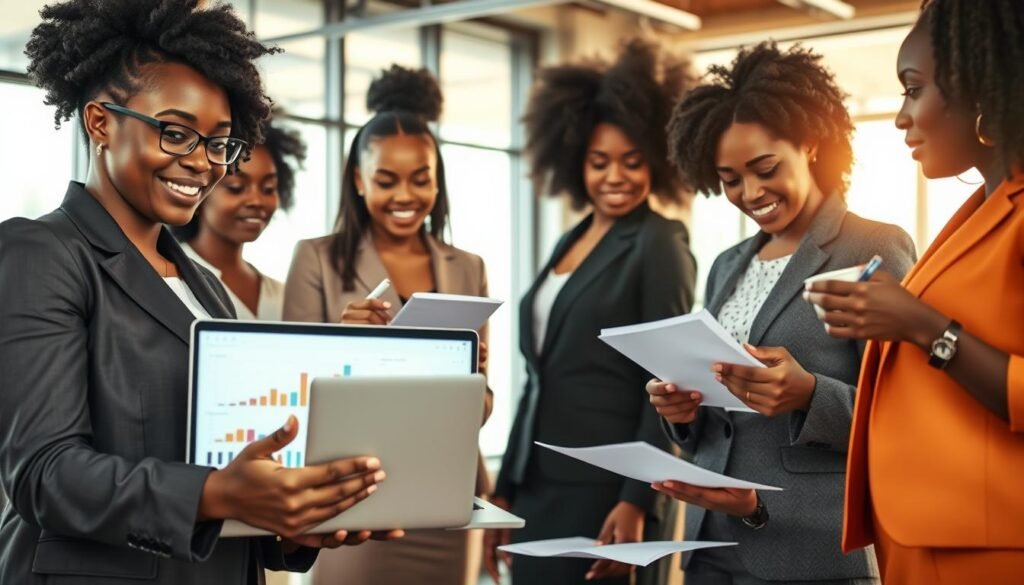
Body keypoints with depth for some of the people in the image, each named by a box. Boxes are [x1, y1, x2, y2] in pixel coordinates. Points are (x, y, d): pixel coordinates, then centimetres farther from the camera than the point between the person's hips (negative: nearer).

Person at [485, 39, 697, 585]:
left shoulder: (660, 243, -7)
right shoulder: (570, 242, 13)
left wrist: (637, 501, -19)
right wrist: (505, 490, 13)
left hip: (606, 490, -7)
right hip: (538, 487, 7)